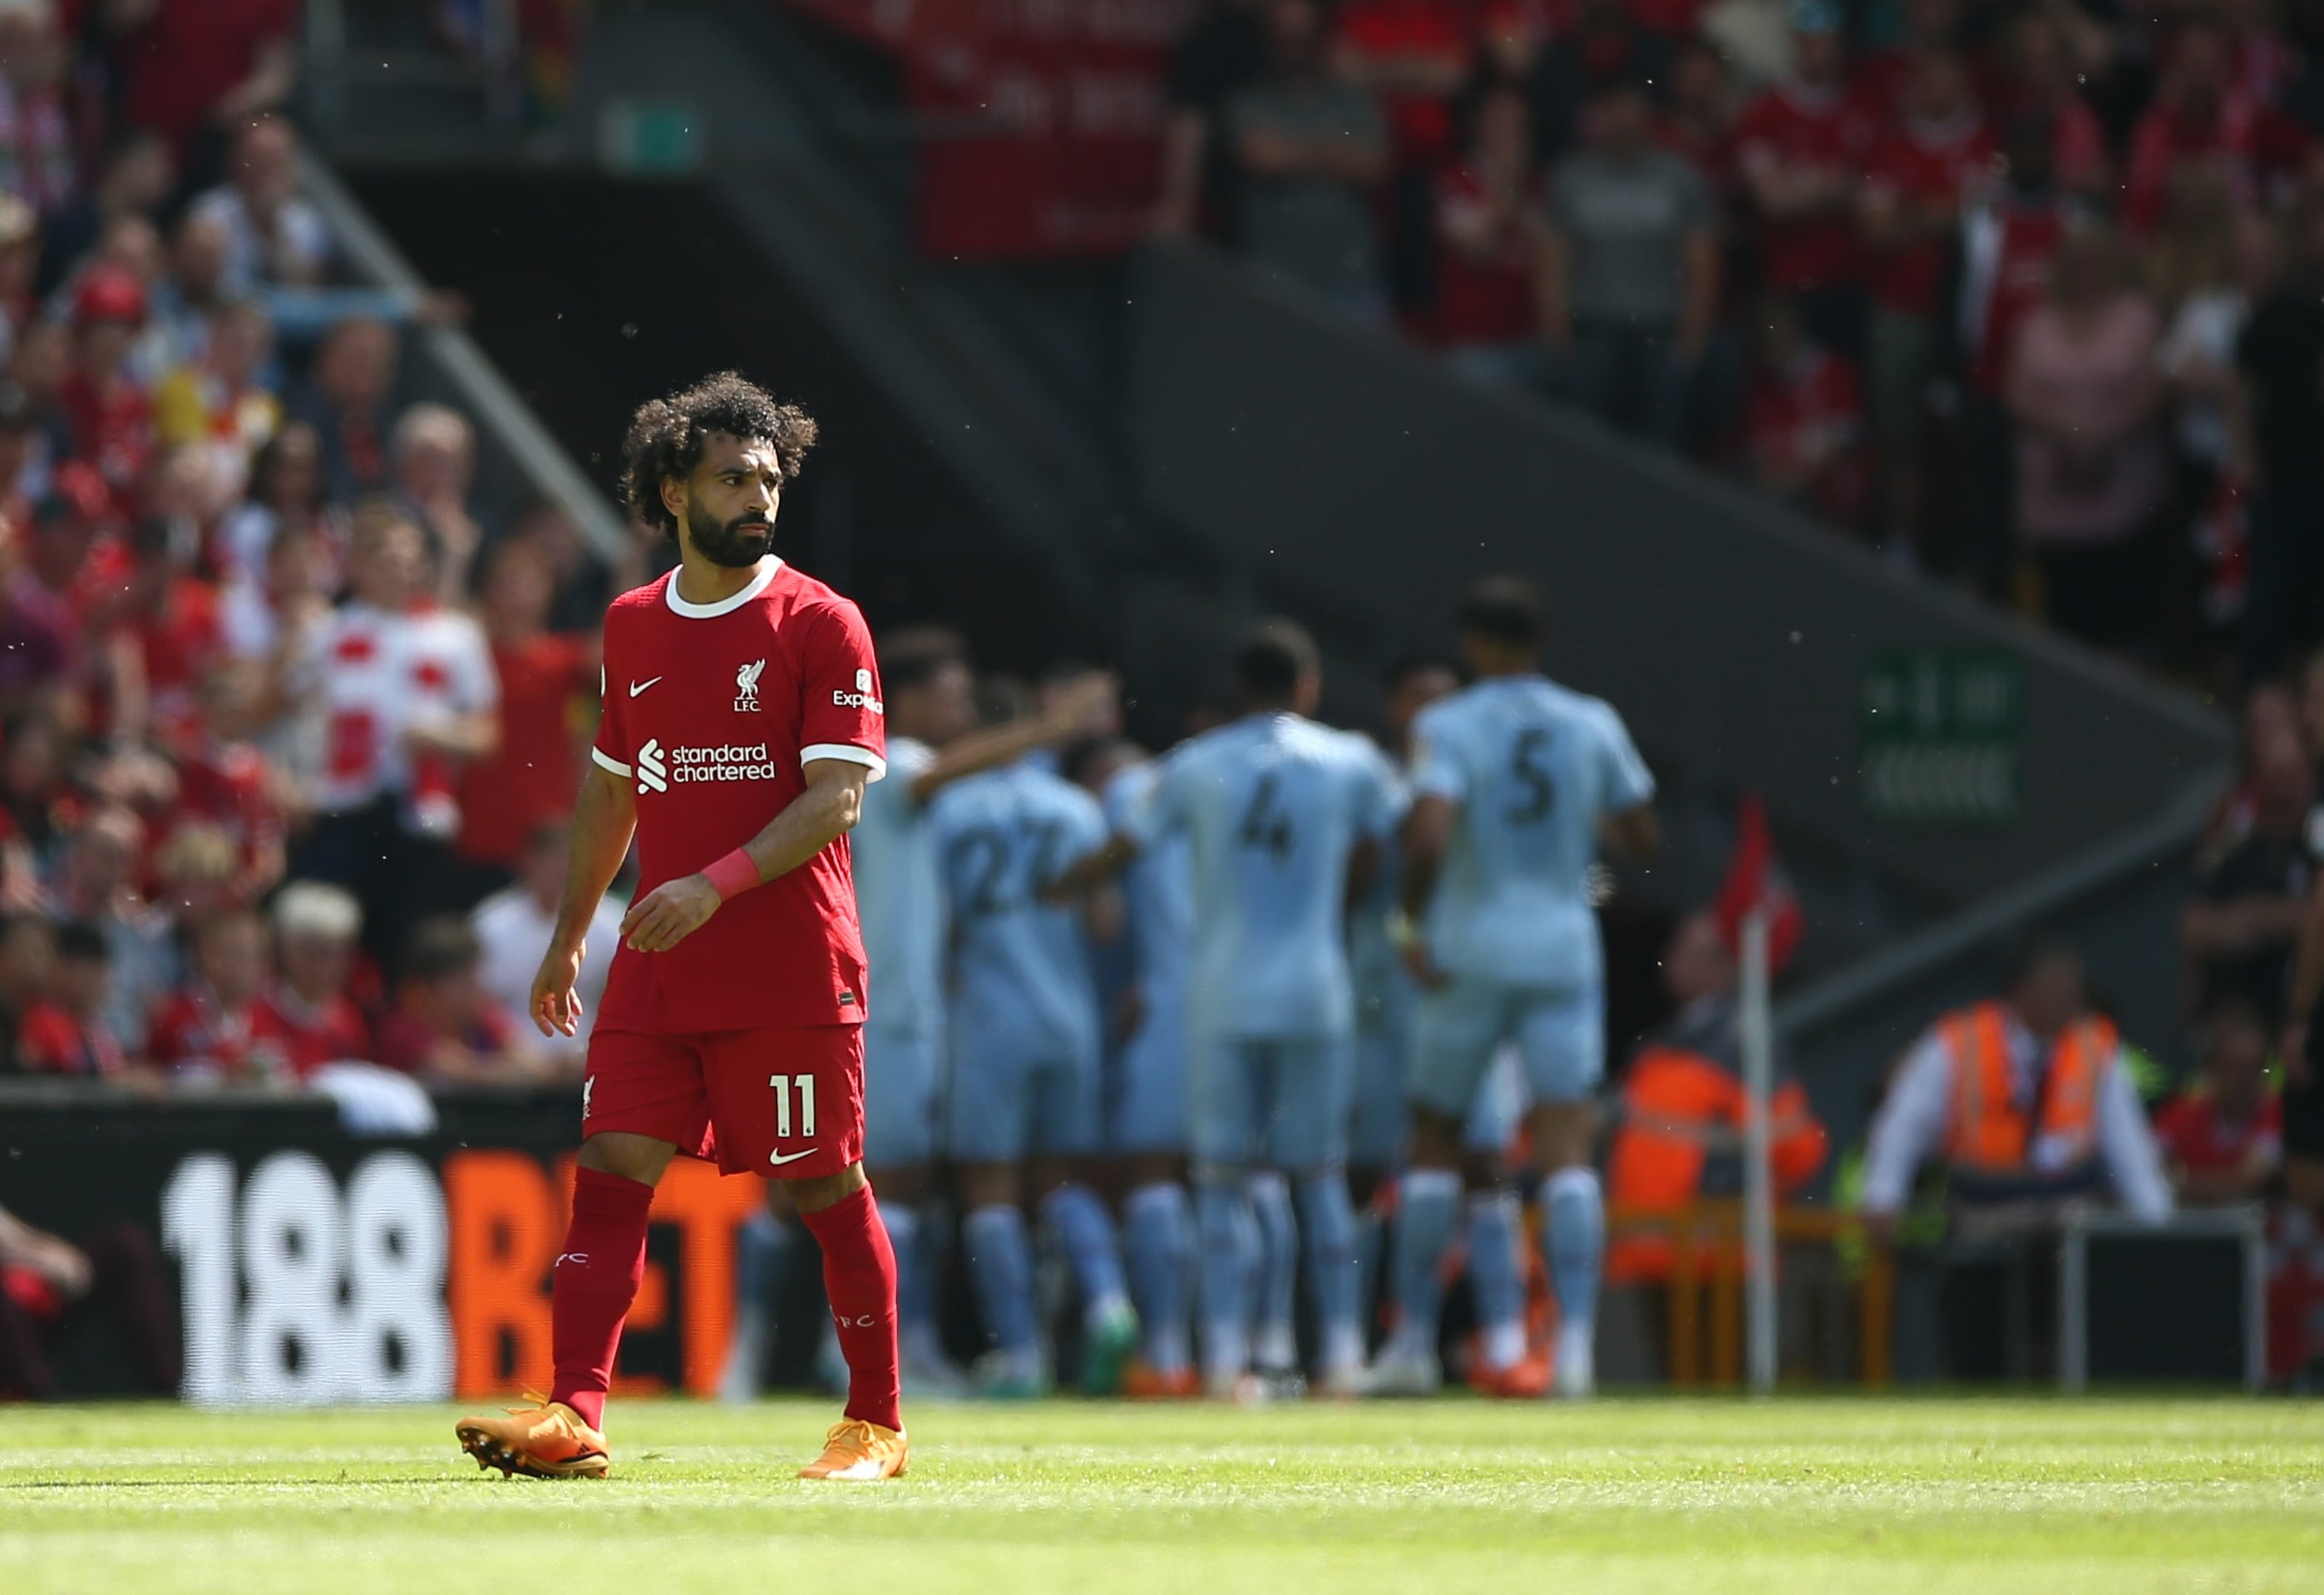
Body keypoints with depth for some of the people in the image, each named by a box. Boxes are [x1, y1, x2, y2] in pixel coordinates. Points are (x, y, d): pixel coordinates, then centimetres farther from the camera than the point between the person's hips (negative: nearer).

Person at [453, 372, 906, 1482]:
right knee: (610, 1172, -6)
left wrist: (717, 884, -24)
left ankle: (876, 1426, 13)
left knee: (825, 1189, 1)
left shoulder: (819, 622, -4)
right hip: (655, 971, 5)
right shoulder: (633, 627, 12)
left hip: (792, 970, -5)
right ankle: (575, 1414, -11)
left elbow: (837, 796, -12)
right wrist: (570, 930, 23)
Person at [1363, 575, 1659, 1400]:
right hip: (1563, 951, 2)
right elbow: (1642, 837, 11)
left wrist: (1413, 920, -9)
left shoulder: (1448, 727, -8)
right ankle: (1575, 1341, -14)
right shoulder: (1593, 727, 3)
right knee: (1566, 1149, -2)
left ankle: (1414, 1341, 14)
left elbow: (1427, 835, -22)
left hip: (1467, 954, -2)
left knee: (1435, 1144, 11)